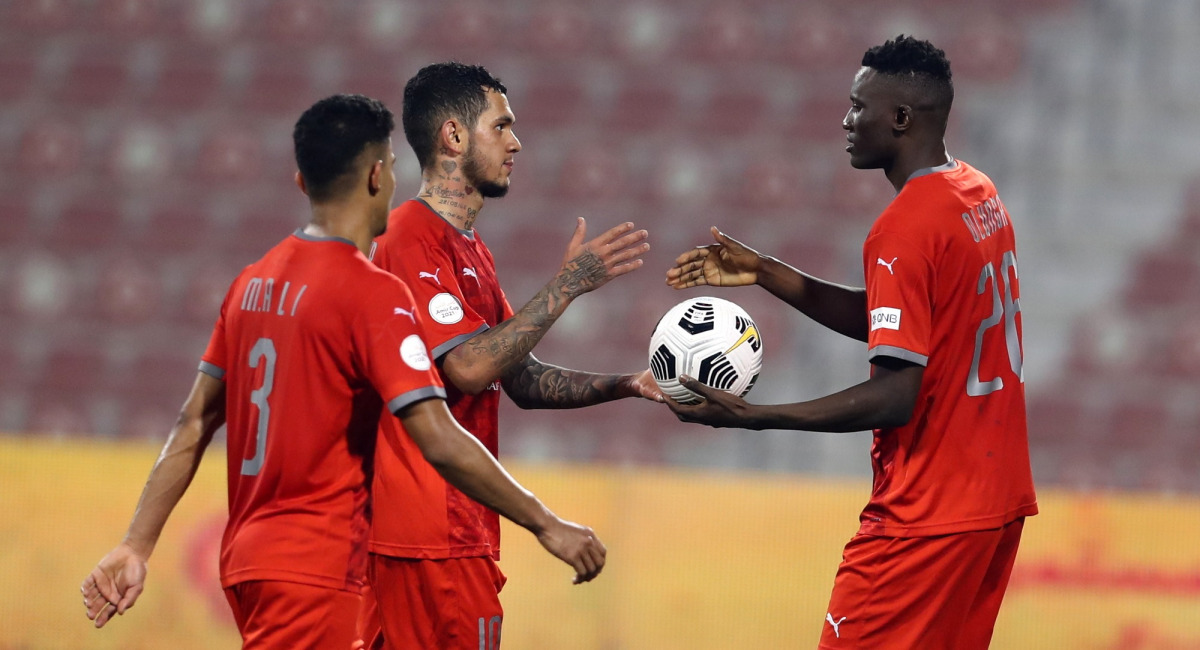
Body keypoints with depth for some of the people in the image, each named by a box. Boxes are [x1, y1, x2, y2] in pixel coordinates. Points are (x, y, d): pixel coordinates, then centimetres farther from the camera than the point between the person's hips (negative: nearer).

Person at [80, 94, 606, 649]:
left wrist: (136, 547, 13)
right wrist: (546, 525, -12)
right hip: (314, 569, -8)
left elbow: (193, 427, 12)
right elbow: (439, 442, -19)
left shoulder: (252, 284, 10)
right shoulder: (372, 293, -13)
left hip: (247, 557, 8)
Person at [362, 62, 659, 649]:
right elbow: (470, 367, -22)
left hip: (461, 530, 10)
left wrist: (625, 386, 8)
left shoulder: (469, 248, 20)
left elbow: (521, 379, 22)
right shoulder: (414, 238, -12)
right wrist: (567, 283, -18)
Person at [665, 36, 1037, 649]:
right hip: (998, 502, 9)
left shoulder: (905, 230, -17)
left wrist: (749, 416, -18)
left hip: (925, 521, -9)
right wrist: (767, 275, 14)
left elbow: (893, 398, -21)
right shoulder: (980, 196, 11)